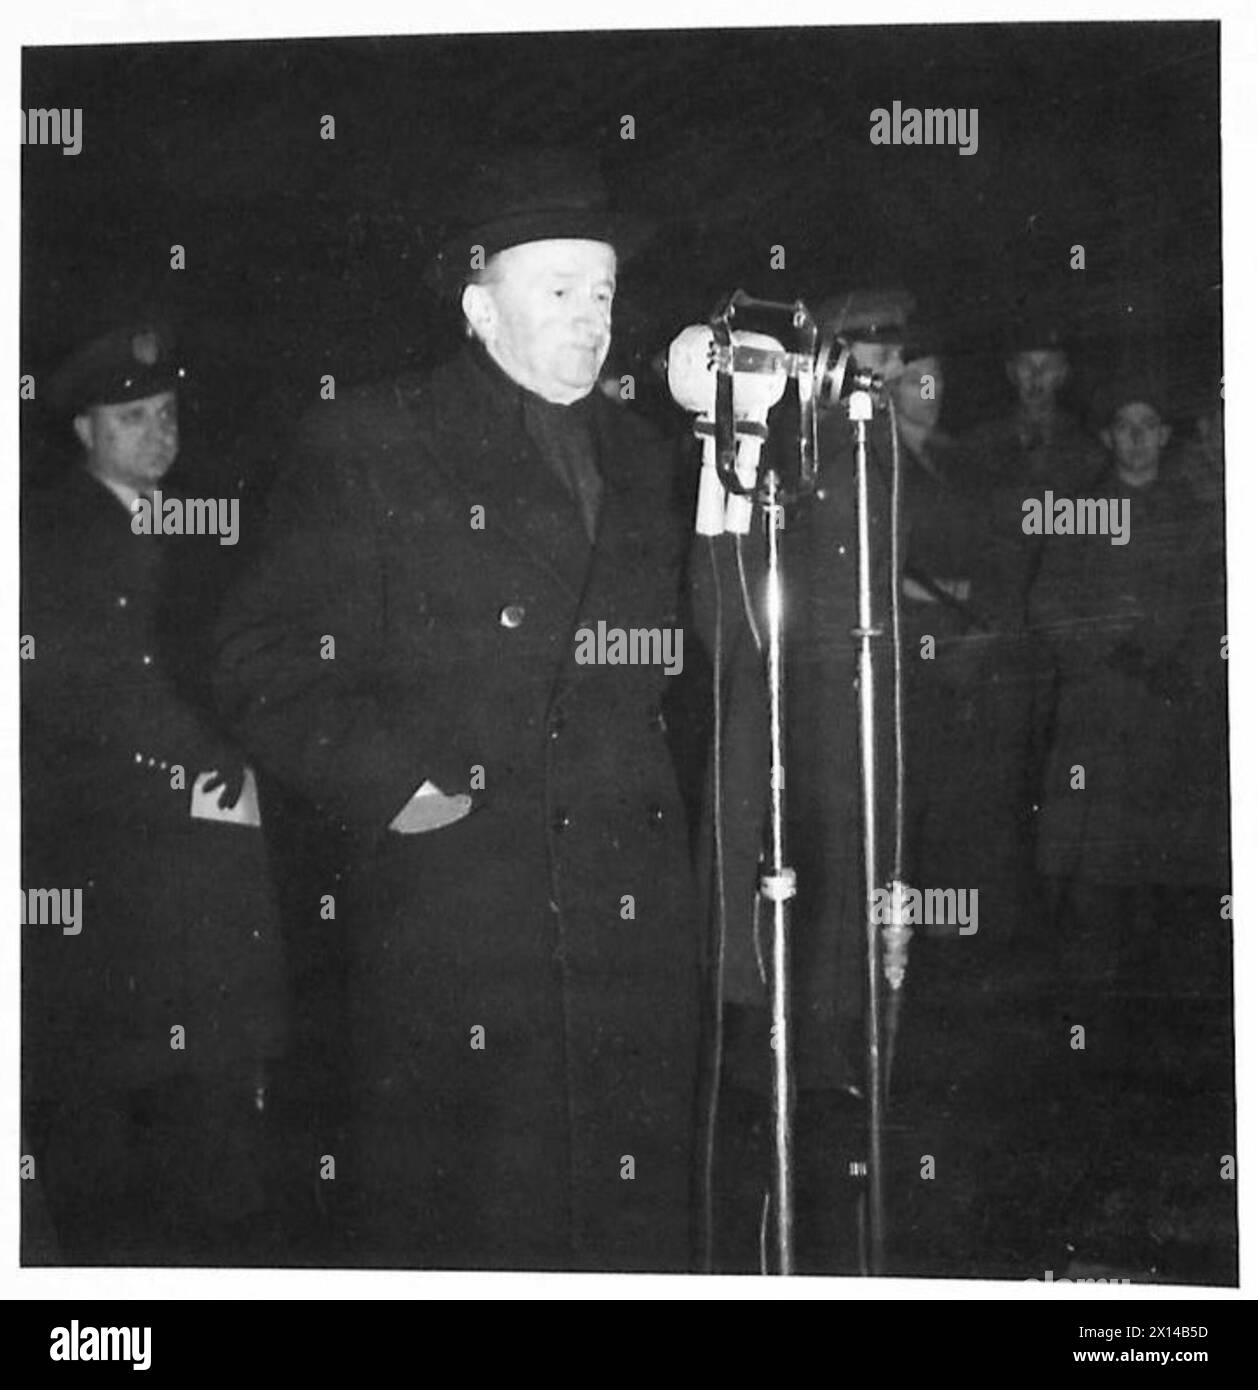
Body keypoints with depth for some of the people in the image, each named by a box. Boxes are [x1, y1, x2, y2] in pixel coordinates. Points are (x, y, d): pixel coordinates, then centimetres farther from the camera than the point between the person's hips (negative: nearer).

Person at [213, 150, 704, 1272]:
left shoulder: (642, 461, 18)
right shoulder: (369, 446, 1)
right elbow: (268, 664, -5)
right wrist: (389, 786, -13)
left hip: (635, 924, 5)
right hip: (446, 916, -4)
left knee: (634, 1223, 8)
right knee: (454, 1223, 1)